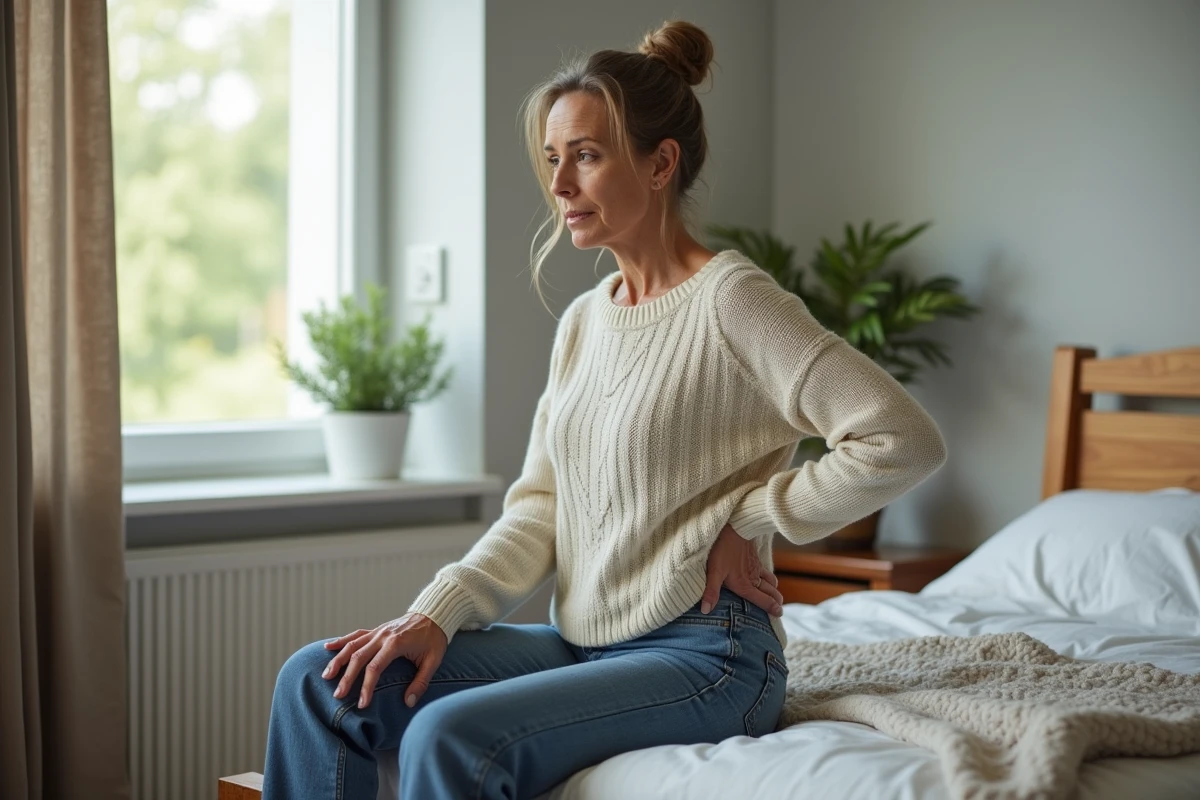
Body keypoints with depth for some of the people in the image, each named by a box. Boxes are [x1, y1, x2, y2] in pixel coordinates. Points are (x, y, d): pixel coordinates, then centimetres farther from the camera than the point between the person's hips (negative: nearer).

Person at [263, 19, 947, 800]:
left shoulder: (731, 300, -12)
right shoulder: (584, 320, 12)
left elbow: (904, 440, -20)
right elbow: (539, 509, 9)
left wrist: (749, 519, -12)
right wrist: (438, 612, -6)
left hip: (705, 655, -8)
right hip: (581, 641, 8)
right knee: (320, 684, -7)